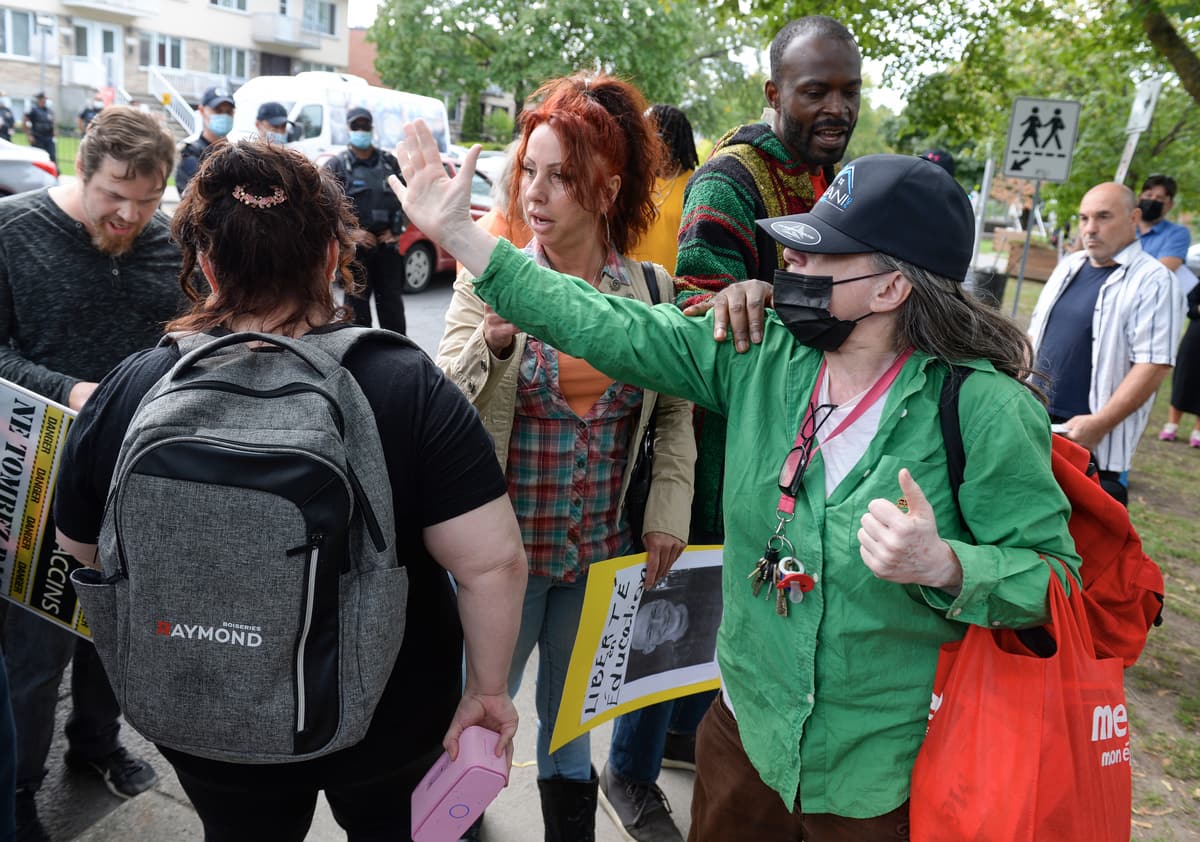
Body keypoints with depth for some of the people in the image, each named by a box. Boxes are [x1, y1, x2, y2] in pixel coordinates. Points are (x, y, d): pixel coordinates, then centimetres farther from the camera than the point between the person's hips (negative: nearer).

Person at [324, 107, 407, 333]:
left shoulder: (389, 162, 12)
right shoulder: (337, 165, 3)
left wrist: (394, 230, 2)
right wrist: (351, 232, -14)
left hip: (387, 244, 3)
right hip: (355, 246, -2)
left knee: (392, 302, 7)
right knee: (357, 302, 1)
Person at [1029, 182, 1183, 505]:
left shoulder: (1152, 282, -10)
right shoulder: (1069, 266, 13)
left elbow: (1155, 365, -16)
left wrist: (1099, 424, -21)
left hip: (1093, 440, -6)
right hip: (1035, 420, 6)